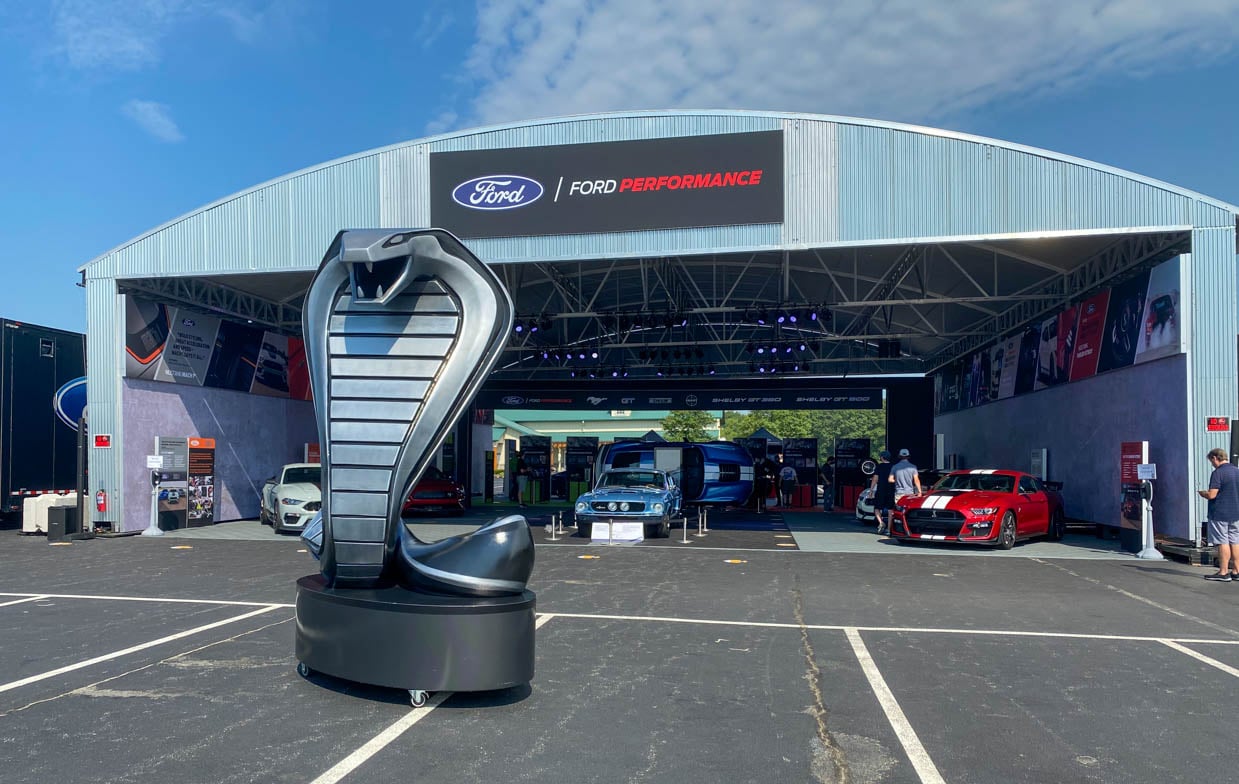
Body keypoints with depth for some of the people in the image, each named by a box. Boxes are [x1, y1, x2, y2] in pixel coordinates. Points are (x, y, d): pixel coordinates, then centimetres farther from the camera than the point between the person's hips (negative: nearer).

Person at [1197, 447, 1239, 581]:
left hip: (1220, 514, -7)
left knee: (1223, 542, -3)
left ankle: (1223, 572, 0)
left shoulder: (1218, 473, -16)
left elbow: (1212, 495, -21)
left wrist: (1202, 493, 0)